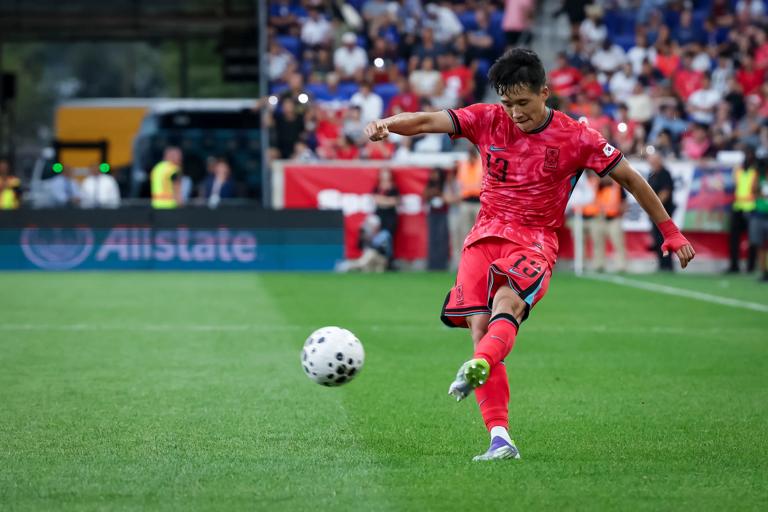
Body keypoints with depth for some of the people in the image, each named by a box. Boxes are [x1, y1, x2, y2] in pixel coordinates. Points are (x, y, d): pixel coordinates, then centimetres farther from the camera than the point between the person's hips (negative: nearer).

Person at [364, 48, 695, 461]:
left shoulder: (575, 137, -2)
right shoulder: (488, 120, 3)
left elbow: (630, 179, 6)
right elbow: (428, 122, -8)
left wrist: (670, 232, 8)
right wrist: (386, 125, -29)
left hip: (535, 241, -2)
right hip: (485, 236, 2)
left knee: (506, 302, -33)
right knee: (479, 325, -16)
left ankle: (478, 367, -61)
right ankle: (500, 439, -19)